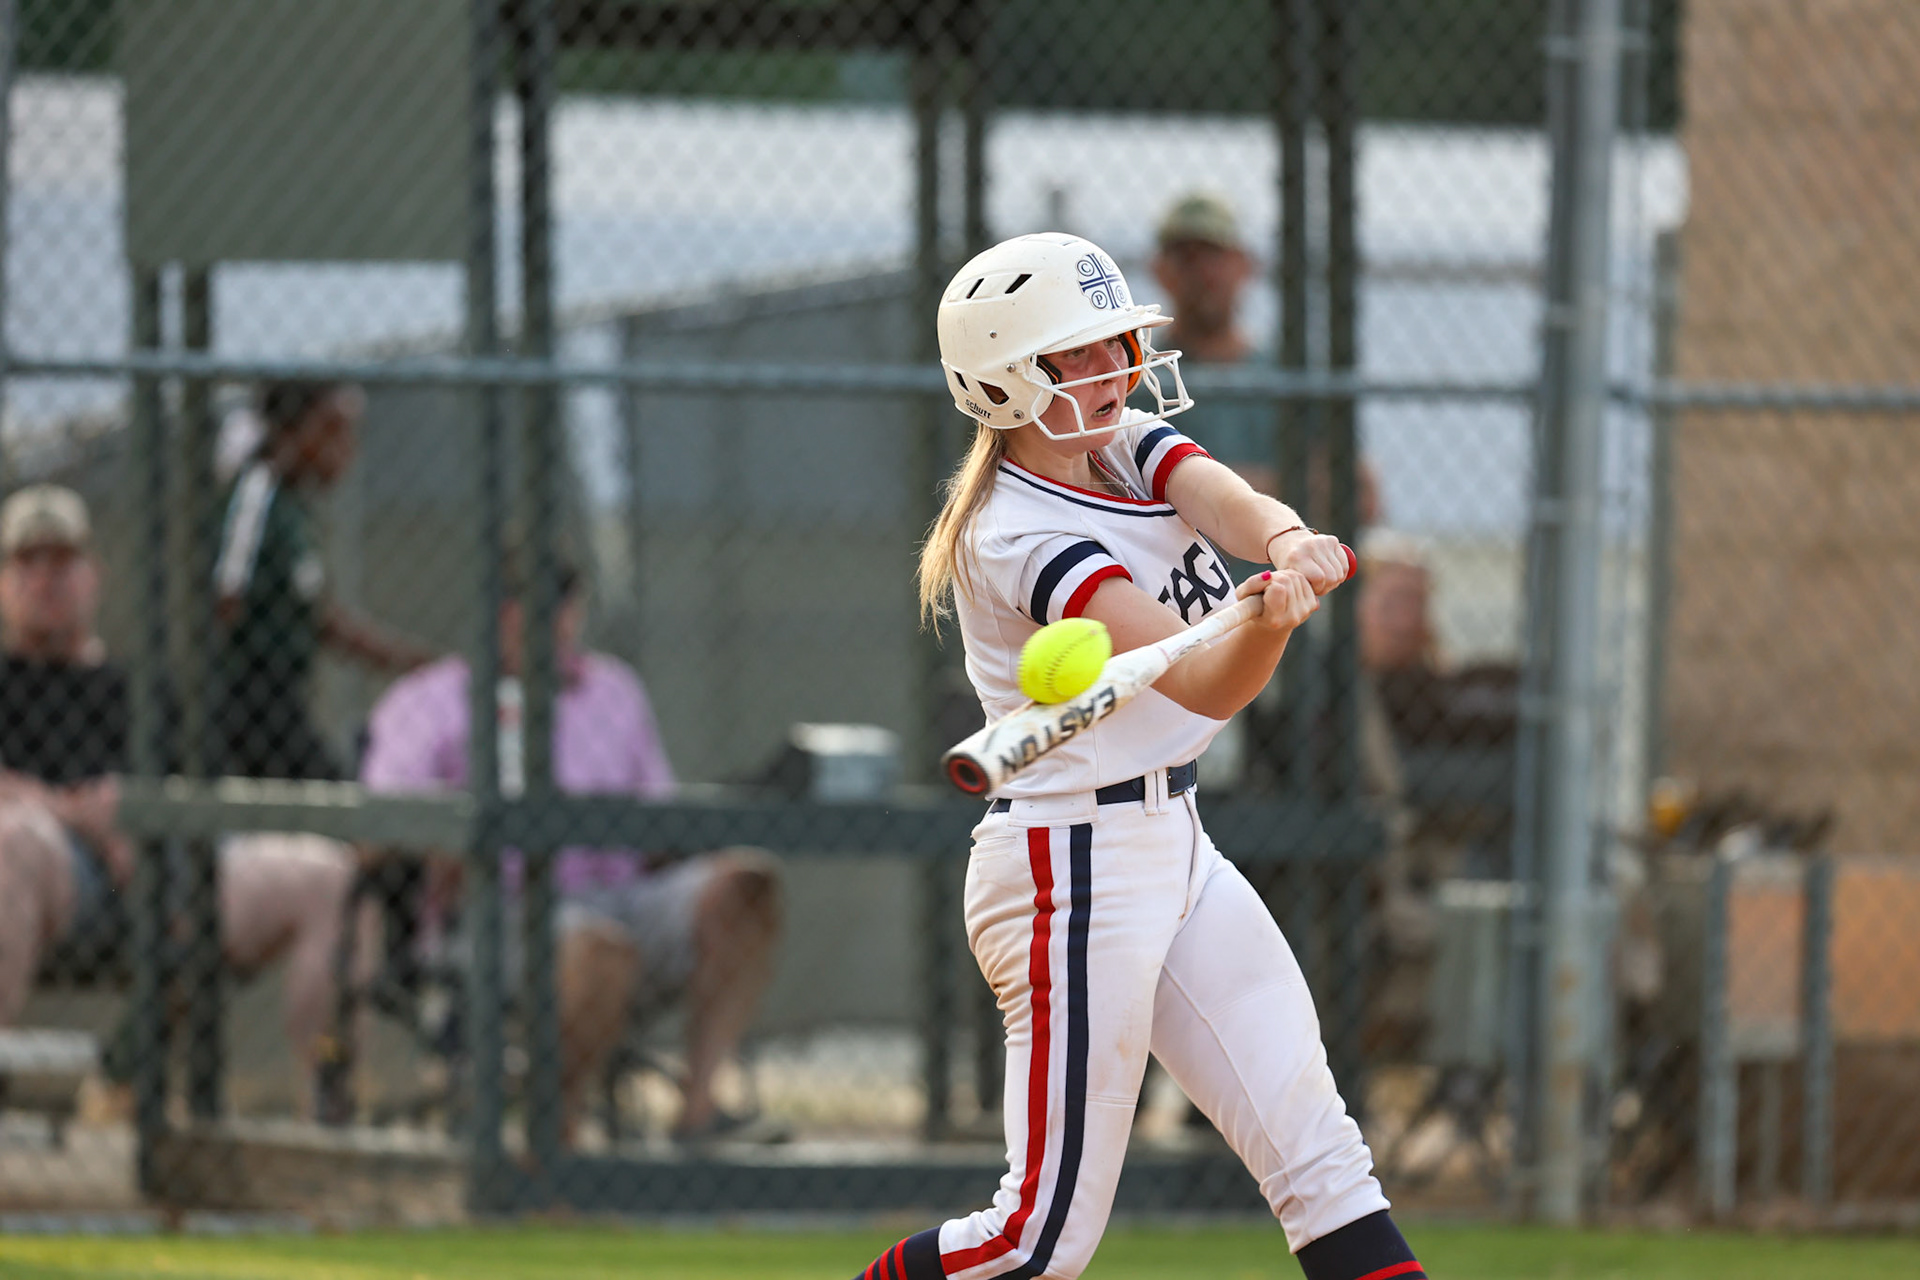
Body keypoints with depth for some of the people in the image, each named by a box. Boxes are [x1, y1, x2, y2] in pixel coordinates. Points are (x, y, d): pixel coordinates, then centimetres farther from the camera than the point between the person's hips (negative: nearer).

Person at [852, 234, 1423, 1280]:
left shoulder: (1133, 448, 6)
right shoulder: (1018, 539, -19)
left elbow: (1238, 508, -15)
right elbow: (1207, 686, -30)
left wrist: (1288, 546, -39)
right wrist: (1269, 622, -52)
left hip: (1172, 843, 9)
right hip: (1073, 868, -9)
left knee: (1318, 1152, 2)